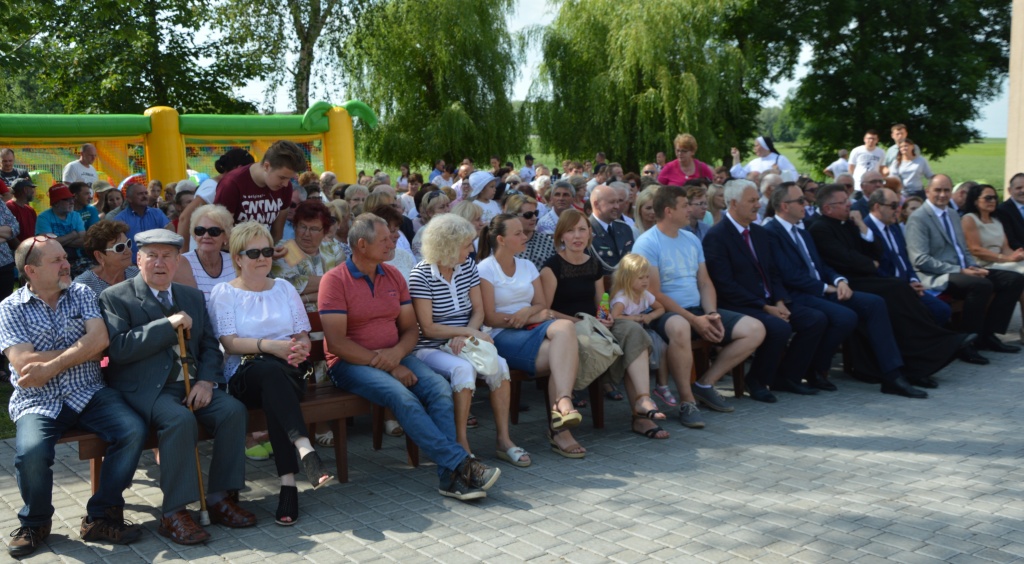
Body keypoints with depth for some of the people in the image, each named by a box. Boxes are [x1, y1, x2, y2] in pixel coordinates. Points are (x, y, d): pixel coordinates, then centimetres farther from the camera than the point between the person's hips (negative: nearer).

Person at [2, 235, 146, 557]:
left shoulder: (81, 294, 9)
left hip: (88, 394, 2)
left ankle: (101, 518, -7)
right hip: (38, 401, -2)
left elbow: (100, 338, -7)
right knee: (30, 452, -31)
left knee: (133, 431, -24)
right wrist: (84, 351, -7)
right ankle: (35, 523, 1)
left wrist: (51, 366, -16)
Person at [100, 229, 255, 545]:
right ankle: (173, 513, -23)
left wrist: (206, 381, -4)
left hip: (192, 384, 6)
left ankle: (219, 498, -10)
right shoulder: (116, 297, 2)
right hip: (145, 388, -5)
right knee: (180, 420, -33)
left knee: (233, 410, -20)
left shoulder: (193, 297, 20)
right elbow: (119, 348, -12)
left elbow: (209, 345, 15)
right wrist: (168, 325, -15)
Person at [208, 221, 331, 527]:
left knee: (274, 393, -36)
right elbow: (230, 342, -3)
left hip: (287, 373, 2)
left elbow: (303, 336, 14)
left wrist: (300, 349, -11)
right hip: (243, 375, -2)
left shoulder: (284, 287, 21)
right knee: (271, 370, -38)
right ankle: (305, 451, -53)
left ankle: (288, 482, -42)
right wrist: (269, 345, -19)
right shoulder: (223, 292, 11)